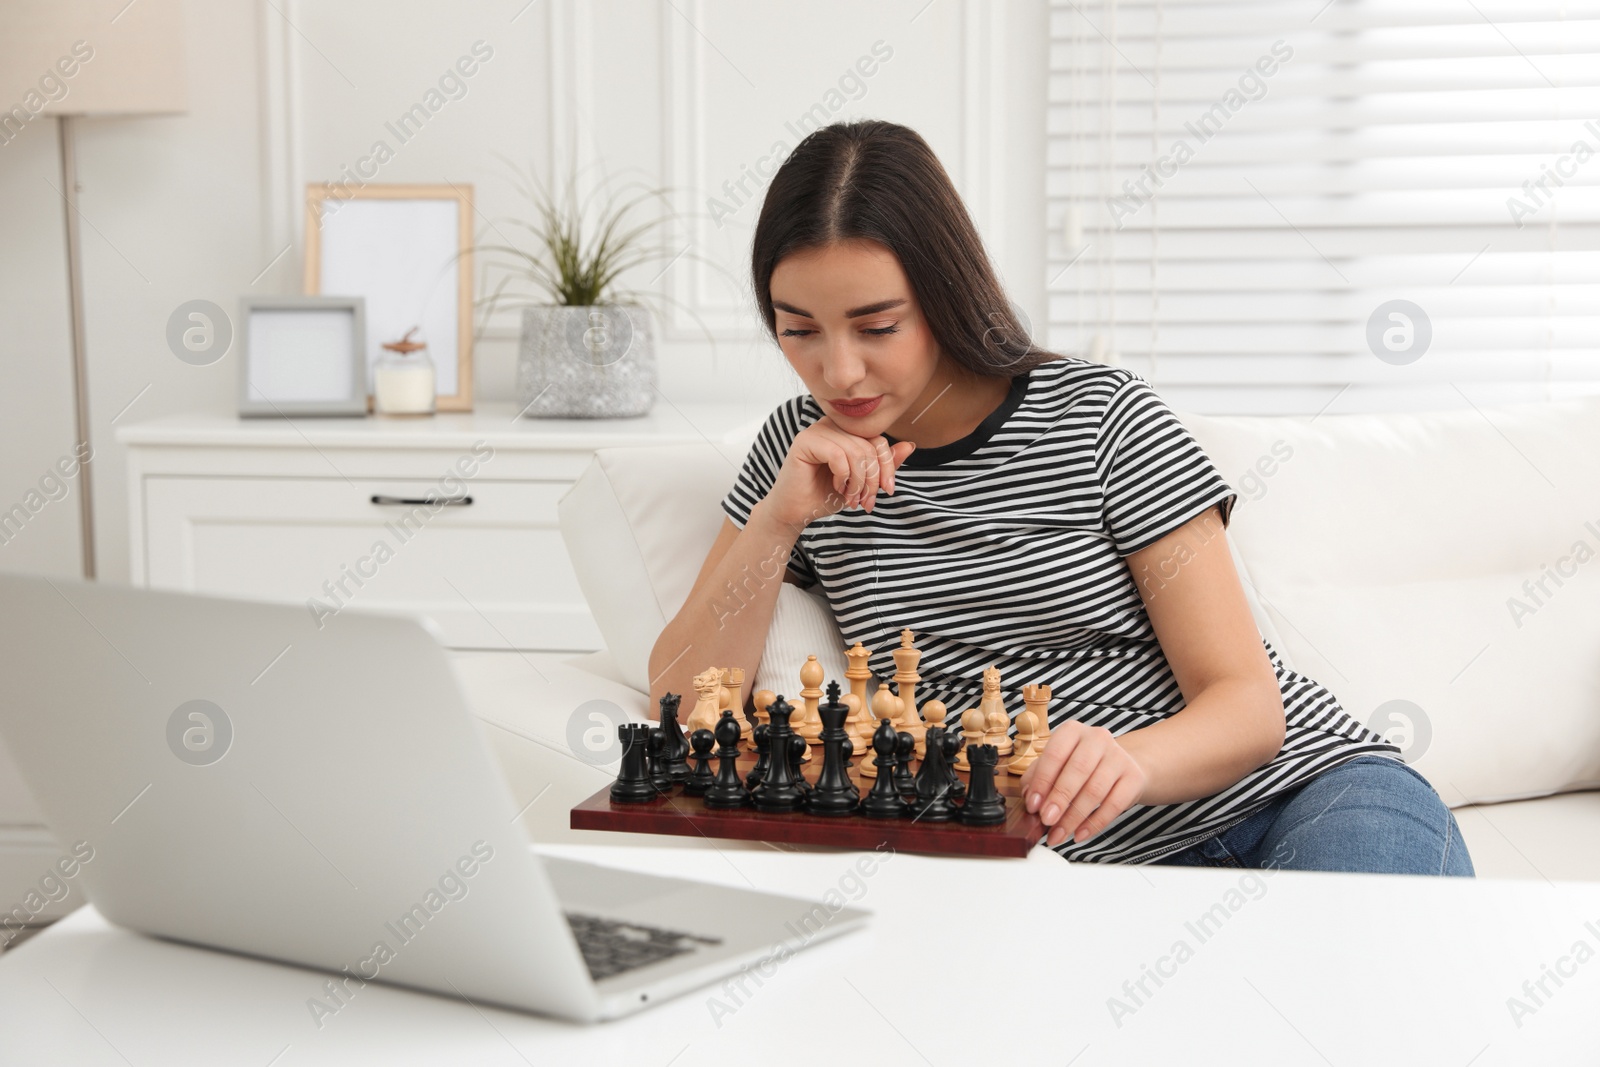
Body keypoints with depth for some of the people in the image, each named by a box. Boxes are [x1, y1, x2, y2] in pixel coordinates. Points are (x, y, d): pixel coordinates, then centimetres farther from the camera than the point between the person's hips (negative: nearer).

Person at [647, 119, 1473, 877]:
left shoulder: (1100, 417, -3)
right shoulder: (805, 448, 8)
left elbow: (1248, 702, -5)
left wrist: (1125, 762, -29)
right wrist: (781, 517, -12)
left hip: (1306, 793, -3)